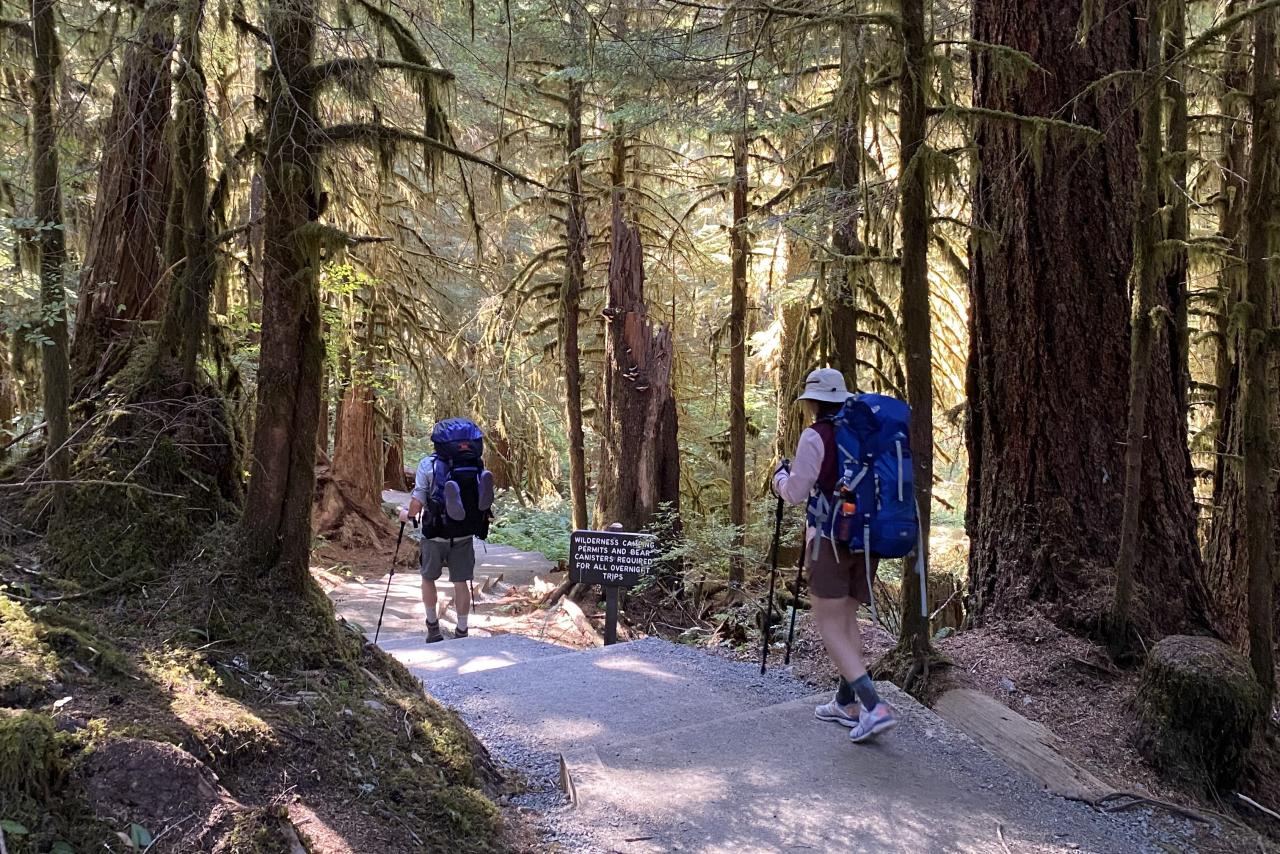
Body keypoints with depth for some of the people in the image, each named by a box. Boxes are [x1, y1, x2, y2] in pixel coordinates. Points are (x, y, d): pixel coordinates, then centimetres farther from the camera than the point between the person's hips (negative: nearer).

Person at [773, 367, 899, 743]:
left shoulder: (816, 436, -10)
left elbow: (796, 493, -9)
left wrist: (780, 476, 12)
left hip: (831, 538, -7)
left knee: (830, 625, -3)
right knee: (848, 618, 17)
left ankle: (874, 706, -14)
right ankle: (847, 702, 22)